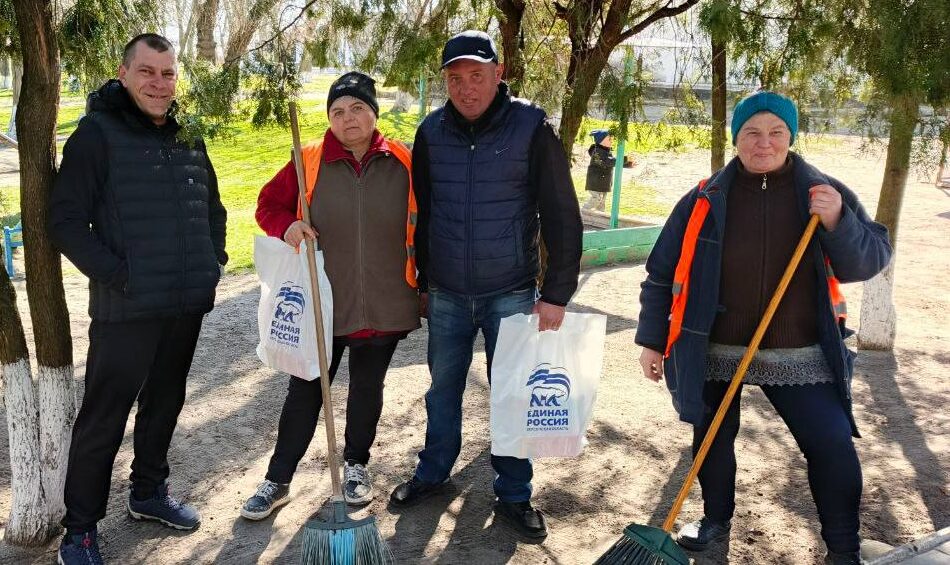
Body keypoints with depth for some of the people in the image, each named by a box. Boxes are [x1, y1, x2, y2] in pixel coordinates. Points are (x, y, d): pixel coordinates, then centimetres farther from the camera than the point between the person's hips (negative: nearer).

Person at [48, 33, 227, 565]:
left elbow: (213, 208, 22)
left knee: (165, 403, 19)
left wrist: (215, 262, 9)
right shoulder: (97, 133, -8)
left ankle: (150, 492, 38)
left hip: (188, 304, 6)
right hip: (126, 308, -6)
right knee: (103, 419, 2)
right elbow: (67, 222, -11)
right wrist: (117, 276, -17)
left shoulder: (189, 137, 10)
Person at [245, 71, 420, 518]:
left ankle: (356, 464, 37)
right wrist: (287, 226, -17)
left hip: (384, 304, 1)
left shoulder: (403, 163, -3)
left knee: (367, 387, 16)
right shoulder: (310, 161, -4)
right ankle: (278, 480, 22)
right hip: (322, 301, 0)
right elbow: (269, 203, 4)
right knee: (305, 391, 7)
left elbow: (424, 221, 6)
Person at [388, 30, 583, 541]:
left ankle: (514, 496, 22)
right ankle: (433, 473, 34)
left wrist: (556, 294, -12)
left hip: (511, 294, -3)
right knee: (443, 388, 15)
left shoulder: (531, 129, -9)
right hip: (446, 294, 3)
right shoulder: (431, 133, 1)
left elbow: (562, 217, -9)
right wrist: (423, 282, 14)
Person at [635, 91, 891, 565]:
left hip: (799, 355, 0)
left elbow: (872, 259, -3)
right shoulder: (705, 200, -2)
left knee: (832, 446, -3)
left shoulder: (825, 193, 0)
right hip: (714, 352, 1)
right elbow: (662, 273, 2)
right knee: (712, 438, 13)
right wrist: (652, 339, 2)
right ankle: (716, 518, 39)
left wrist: (838, 223, -21)